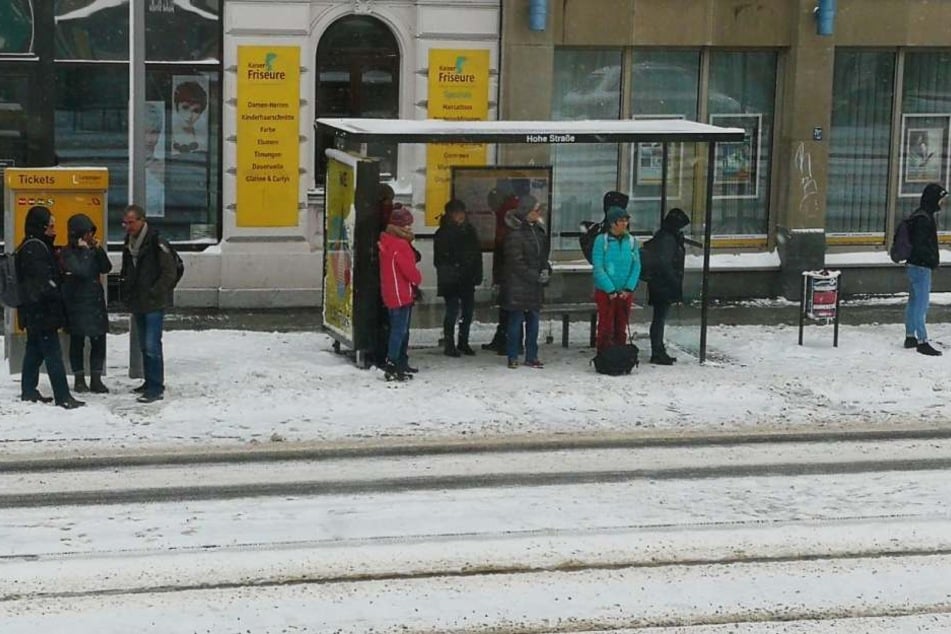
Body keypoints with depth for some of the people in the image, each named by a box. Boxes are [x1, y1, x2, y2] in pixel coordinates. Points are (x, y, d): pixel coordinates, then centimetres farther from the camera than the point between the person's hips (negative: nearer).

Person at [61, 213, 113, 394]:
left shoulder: (93, 249, 9)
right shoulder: (67, 253, -9)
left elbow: (106, 268, 1)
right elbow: (82, 271, -22)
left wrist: (99, 250, -10)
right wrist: (84, 250, -15)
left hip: (96, 301, 5)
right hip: (76, 303, -5)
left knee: (99, 340, 4)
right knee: (77, 342, 4)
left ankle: (96, 379, 11)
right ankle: (79, 379, 13)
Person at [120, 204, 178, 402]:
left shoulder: (156, 242, -13)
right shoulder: (129, 243, 12)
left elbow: (169, 272, -14)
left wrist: (154, 293, -16)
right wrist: (127, 293, 10)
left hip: (154, 303, -8)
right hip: (137, 304, 8)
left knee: (152, 346, -11)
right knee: (144, 346, 14)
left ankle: (156, 388, -9)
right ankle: (150, 382, 24)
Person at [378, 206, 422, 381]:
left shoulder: (387, 243, 13)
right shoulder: (400, 245, -19)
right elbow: (409, 269, -19)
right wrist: (418, 279, 0)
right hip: (401, 294, -10)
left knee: (402, 329, 16)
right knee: (399, 330, -8)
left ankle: (401, 364, 22)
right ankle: (392, 367, -9)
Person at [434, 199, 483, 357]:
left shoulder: (470, 230, 10)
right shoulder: (443, 233, -5)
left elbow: (477, 255, 13)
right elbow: (440, 259, -8)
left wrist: (477, 275, 6)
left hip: (467, 279, 6)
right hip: (451, 280, -6)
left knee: (468, 310, 8)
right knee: (452, 310, -6)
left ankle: (463, 342, 20)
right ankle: (449, 344, 3)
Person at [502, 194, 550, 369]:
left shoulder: (538, 231, 11)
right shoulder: (515, 233, -13)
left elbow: (543, 255, 21)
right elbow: (517, 262, -15)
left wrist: (546, 271, 2)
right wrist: (536, 276, -14)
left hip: (535, 286, 7)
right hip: (518, 284, -7)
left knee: (533, 320, 8)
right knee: (516, 320, -2)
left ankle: (531, 356, 14)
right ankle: (512, 357, 5)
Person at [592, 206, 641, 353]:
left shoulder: (631, 241, 4)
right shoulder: (601, 240, -8)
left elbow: (636, 267, 4)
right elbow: (598, 268, -10)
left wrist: (628, 288, -7)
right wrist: (611, 290, -14)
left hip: (625, 293, 4)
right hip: (605, 292, -3)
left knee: (621, 329, 9)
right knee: (606, 328, -2)